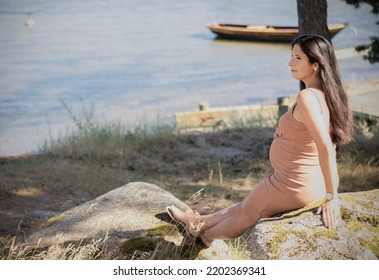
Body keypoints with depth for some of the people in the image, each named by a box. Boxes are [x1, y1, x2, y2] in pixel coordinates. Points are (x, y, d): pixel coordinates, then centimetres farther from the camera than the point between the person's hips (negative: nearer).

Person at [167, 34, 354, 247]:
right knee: (248, 205, 28)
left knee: (247, 214, 20)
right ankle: (202, 222, 49)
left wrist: (331, 197, -26)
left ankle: (206, 236, 45)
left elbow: (326, 148, -32)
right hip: (313, 185, 8)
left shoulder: (307, 97, -27)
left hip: (293, 186, -8)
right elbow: (328, 144, 9)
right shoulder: (325, 95, 2)